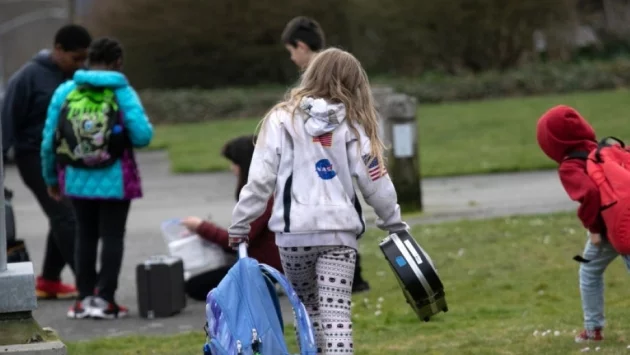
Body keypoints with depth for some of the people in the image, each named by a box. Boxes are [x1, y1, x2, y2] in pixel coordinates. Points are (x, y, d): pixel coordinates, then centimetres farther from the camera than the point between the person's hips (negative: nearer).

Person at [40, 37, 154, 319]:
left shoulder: (65, 92, 1)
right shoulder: (122, 92, -7)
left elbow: (49, 140, 2)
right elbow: (143, 136, -14)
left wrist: (51, 178, 14)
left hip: (77, 179, 3)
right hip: (115, 180, -3)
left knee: (85, 235, 15)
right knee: (112, 237, 4)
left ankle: (85, 297, 14)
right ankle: (104, 299, -2)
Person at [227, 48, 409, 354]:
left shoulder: (282, 119, 1)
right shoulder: (351, 125, 2)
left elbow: (259, 180, -1)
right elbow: (374, 182, 3)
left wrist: (239, 226, 6)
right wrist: (394, 223, 17)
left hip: (294, 232, 1)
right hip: (339, 230, -1)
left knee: (308, 308, 19)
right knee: (336, 313, -3)